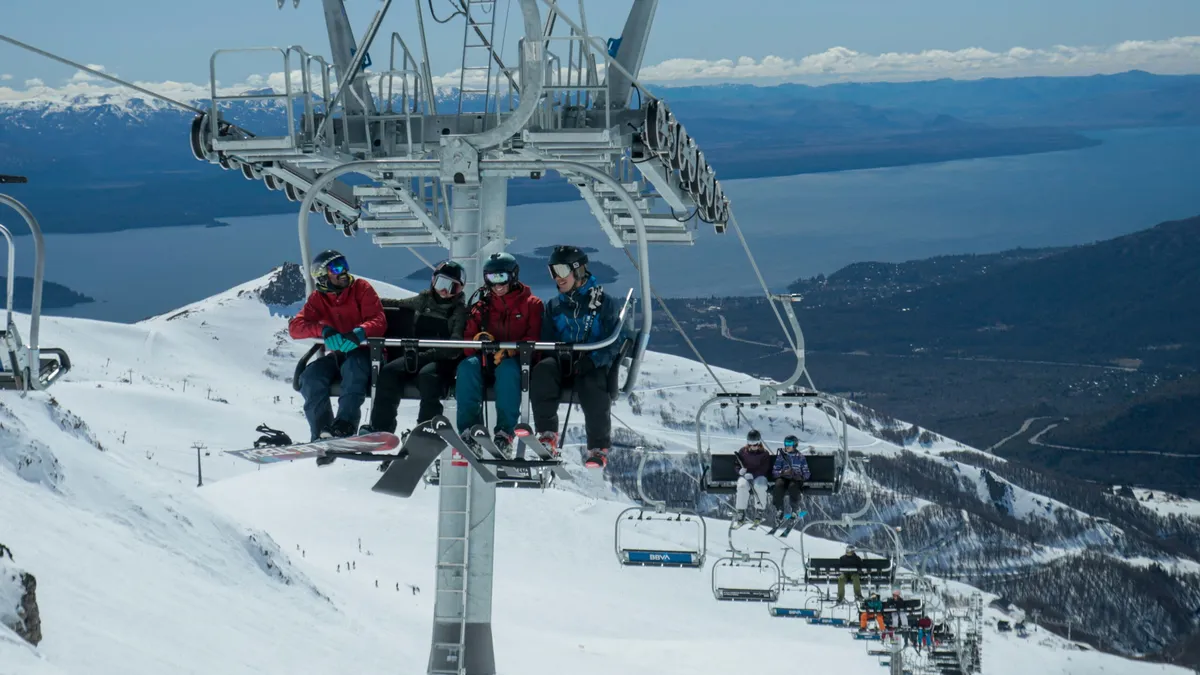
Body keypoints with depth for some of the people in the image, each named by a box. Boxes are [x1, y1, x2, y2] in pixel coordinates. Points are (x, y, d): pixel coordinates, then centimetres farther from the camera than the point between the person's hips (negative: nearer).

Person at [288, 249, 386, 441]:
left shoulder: (361, 288, 0)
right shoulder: (317, 299, 7)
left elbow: (379, 321, -9)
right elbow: (295, 326, -6)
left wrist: (359, 332, -33)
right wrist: (323, 330, -27)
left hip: (362, 351, -4)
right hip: (336, 354, 4)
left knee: (353, 367, -39)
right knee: (311, 376, -26)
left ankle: (344, 426, -47)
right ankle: (322, 430, -27)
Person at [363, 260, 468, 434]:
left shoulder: (459, 310, 1)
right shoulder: (423, 300, 16)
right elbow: (399, 304, 33)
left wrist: (425, 355, -21)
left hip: (442, 360, -5)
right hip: (416, 355, 5)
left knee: (427, 375, -38)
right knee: (389, 372, -23)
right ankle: (381, 426, -24)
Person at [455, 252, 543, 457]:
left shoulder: (531, 304, 8)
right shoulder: (482, 306, 18)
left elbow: (533, 338, -5)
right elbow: (469, 337, 12)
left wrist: (508, 352, -22)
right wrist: (479, 339, -13)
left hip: (517, 362, -3)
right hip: (486, 361, 3)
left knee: (507, 368, -39)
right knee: (467, 366, -31)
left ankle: (504, 434, -42)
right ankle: (469, 429, -36)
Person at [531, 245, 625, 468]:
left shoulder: (603, 303, 3)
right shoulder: (554, 306, 17)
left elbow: (614, 343, -4)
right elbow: (546, 341, 14)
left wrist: (592, 360, -22)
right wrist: (553, 355, -11)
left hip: (594, 365, -3)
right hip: (562, 364, 3)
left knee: (593, 387, -36)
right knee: (542, 370, -31)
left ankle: (599, 447, -21)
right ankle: (547, 434, -31)